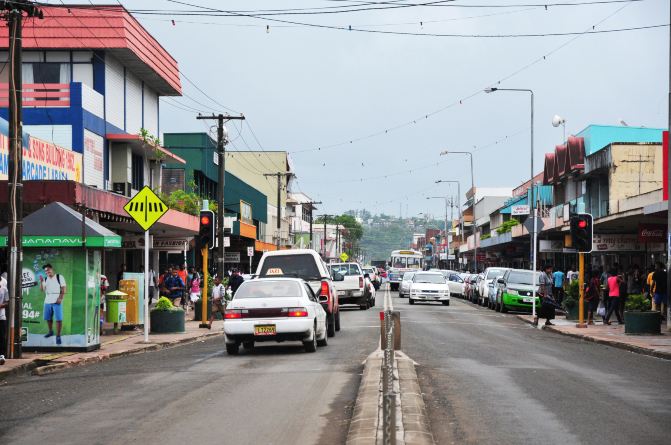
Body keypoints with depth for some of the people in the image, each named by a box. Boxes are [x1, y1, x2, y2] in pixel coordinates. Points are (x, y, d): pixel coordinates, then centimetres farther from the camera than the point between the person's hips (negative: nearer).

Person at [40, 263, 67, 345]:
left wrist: (61, 298, -14)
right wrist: (41, 281, -7)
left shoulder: (59, 277, -1)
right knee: (48, 318, 12)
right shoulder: (45, 279, 14)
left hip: (57, 301, -5)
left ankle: (58, 336, -6)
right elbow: (42, 289, 7)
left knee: (58, 319, -9)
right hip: (47, 301, 5)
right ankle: (50, 331, 34)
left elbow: (64, 288, -4)